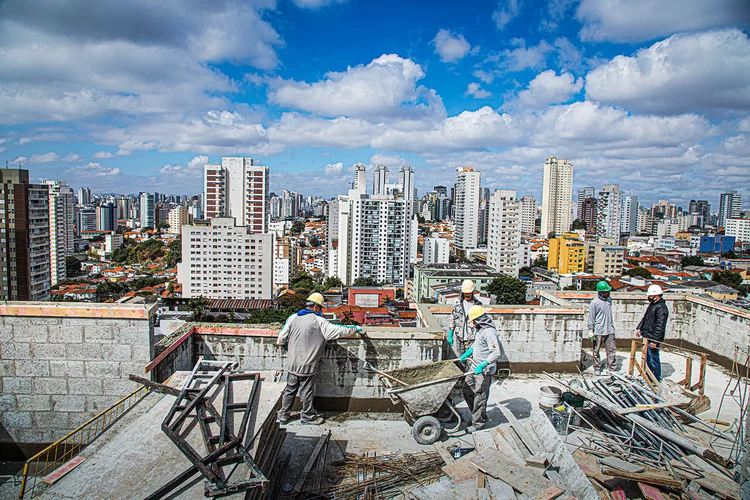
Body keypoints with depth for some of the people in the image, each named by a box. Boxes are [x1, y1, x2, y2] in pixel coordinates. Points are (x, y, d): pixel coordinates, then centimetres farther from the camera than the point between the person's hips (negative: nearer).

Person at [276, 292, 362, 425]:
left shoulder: (293, 318, -3)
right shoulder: (318, 322, -15)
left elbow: (281, 339, 2)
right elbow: (338, 331, -13)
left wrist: (281, 343, 26)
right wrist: (355, 329, 2)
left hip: (292, 364, 5)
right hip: (307, 366, -4)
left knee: (290, 390, 19)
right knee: (306, 393, 11)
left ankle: (283, 415, 30)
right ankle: (308, 417, 27)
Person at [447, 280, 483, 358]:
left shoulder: (477, 305, 0)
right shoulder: (458, 304, 5)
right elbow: (452, 320, 9)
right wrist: (450, 335, 6)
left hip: (471, 338, -2)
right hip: (459, 337, 2)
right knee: (459, 357, 9)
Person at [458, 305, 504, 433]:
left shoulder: (489, 332, -24)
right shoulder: (481, 329, 7)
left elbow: (497, 353, -30)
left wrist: (483, 365, -31)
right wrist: (467, 353, 20)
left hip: (484, 370, -10)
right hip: (475, 367, 10)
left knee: (480, 396, 2)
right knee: (467, 390, 17)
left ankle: (478, 422, 16)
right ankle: (477, 414, 32)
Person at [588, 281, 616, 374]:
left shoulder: (609, 299, 7)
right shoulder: (594, 302, -11)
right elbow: (591, 317, -8)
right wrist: (590, 331, -10)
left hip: (609, 330, 5)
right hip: (598, 331, -5)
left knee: (612, 349, 4)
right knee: (596, 351, 6)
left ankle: (611, 368, 13)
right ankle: (597, 368, 18)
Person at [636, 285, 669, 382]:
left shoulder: (661, 308, -21)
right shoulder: (652, 304, 10)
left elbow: (660, 326, -24)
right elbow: (645, 317, 24)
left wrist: (655, 340, -26)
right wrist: (639, 328, 19)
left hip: (653, 339, -10)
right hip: (647, 337, 10)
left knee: (654, 359, 1)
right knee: (648, 357, 22)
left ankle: (657, 380, 14)